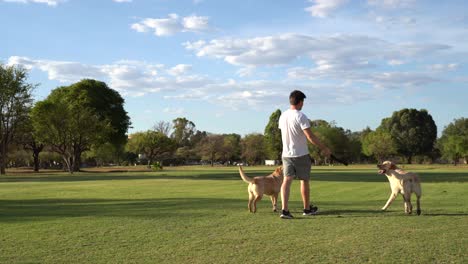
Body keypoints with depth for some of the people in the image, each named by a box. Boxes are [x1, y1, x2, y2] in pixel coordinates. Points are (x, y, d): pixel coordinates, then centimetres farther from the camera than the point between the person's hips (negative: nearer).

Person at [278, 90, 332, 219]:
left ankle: (284, 210, -13)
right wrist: (324, 148, -12)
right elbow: (310, 137, -20)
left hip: (286, 154, 5)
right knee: (304, 180, 10)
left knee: (287, 180, -1)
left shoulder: (283, 116, 5)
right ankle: (307, 208, 25)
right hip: (301, 154, -5)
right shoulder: (301, 116, -17)